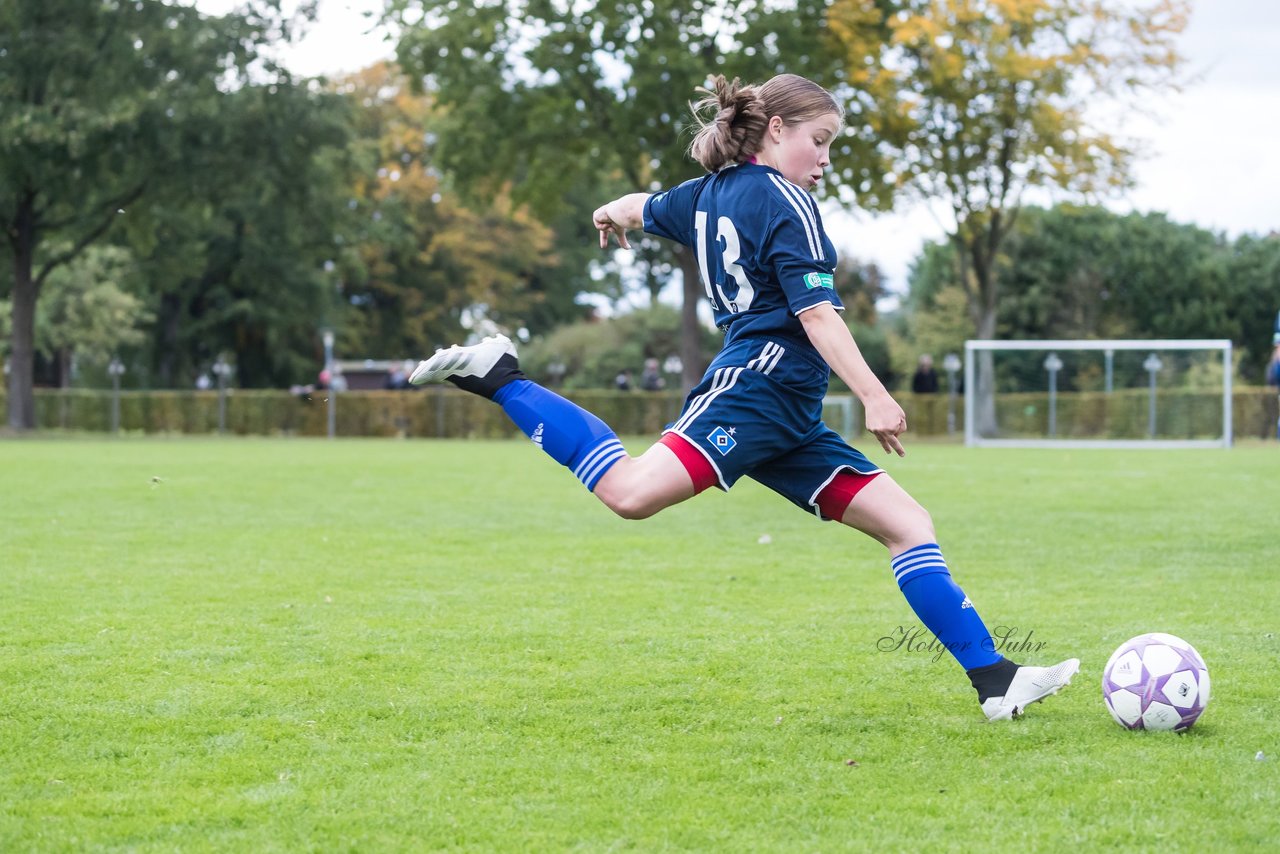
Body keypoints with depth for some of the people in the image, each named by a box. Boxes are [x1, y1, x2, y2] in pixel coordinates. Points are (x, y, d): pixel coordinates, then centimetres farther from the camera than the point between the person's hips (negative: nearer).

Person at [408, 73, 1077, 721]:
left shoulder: (709, 193, 23)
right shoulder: (784, 202, -3)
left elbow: (639, 207, 43)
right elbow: (815, 312, -14)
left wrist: (614, 215, 67)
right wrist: (874, 397, -18)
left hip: (790, 423, 10)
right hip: (759, 382, -10)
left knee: (908, 523, 4)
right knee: (633, 491, -28)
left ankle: (997, 682, -1)